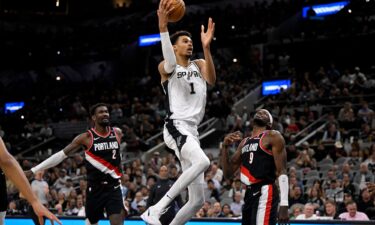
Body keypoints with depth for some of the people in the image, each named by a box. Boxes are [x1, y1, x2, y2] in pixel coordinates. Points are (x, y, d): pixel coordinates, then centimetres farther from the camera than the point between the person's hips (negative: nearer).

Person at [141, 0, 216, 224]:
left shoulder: (199, 65, 19)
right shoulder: (166, 67, 5)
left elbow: (212, 79, -4)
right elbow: (170, 62, -22)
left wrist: (206, 47, -18)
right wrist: (163, 27, -36)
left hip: (192, 130, 7)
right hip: (176, 127, -7)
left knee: (198, 199, 4)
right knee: (203, 161, -36)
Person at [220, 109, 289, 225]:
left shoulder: (273, 137, -1)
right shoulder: (244, 142, 21)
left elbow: (281, 172, -9)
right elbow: (228, 173, 20)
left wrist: (284, 204, -19)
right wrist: (224, 147, 5)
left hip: (265, 193, -8)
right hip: (249, 194, 8)